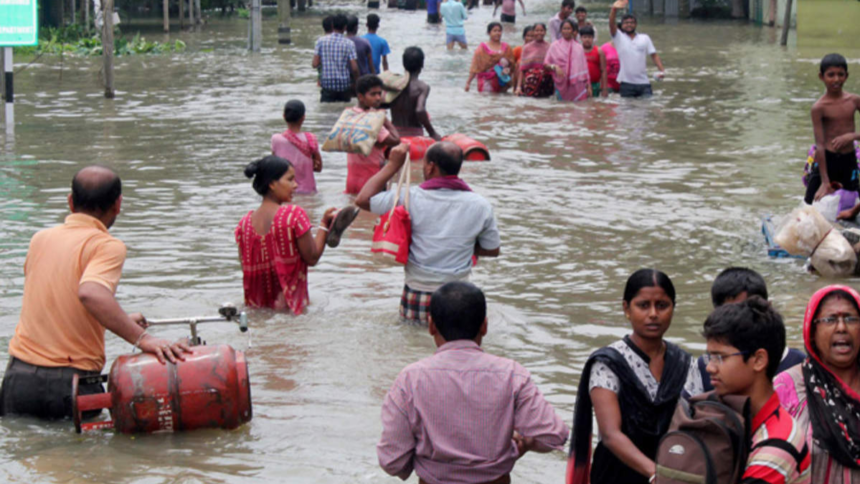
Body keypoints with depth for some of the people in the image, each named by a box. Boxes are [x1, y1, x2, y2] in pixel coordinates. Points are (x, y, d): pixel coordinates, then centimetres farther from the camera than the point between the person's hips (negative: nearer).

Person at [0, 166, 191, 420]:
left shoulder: (40, 239, 12)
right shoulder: (108, 246, -7)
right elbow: (90, 293, -27)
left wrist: (122, 321, 30)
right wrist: (142, 338, -26)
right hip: (72, 384, -5)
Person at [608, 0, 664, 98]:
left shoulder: (644, 38, 11)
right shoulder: (619, 37, 4)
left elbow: (654, 55, 8)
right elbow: (611, 24, -14)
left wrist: (661, 70, -9)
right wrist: (614, 9, -34)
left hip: (644, 83, 2)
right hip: (626, 83, -2)